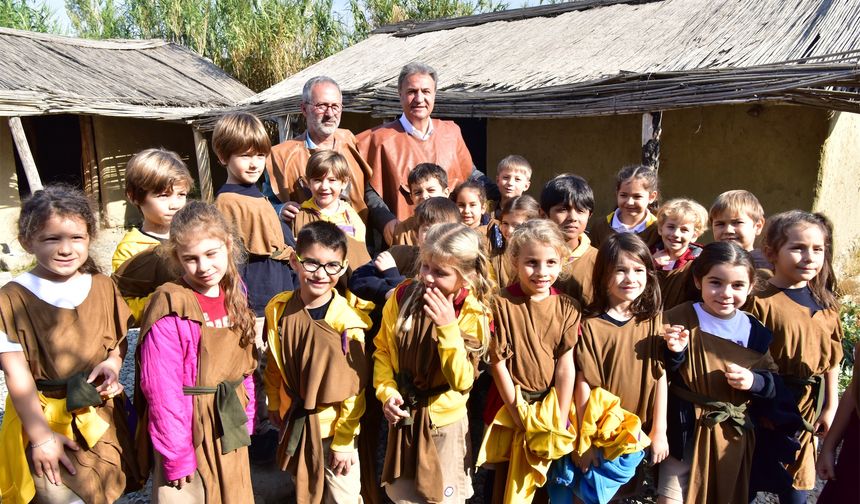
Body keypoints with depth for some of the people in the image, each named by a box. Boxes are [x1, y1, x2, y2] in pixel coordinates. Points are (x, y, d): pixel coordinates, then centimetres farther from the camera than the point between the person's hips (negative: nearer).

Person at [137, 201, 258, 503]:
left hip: (231, 428, 6)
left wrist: (246, 420, 6)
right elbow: (162, 390, -20)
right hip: (188, 429, -6)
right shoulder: (170, 308, -19)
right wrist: (177, 456, -17)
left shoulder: (234, 296, 1)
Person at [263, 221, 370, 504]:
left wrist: (344, 441, -12)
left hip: (335, 427, -4)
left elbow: (354, 389, -16)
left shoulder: (348, 322, -23)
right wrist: (274, 403, 12)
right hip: (294, 422, 4)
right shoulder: (278, 309, -10)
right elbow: (274, 363, 5)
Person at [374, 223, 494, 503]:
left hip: (444, 423, -2)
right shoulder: (402, 296, -11)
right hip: (402, 416, 3)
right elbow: (382, 348, 1)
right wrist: (386, 392, -13)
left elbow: (461, 382, -23)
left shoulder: (473, 315, -18)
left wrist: (448, 327, -32)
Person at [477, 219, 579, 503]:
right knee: (509, 480, 12)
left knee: (548, 478, 19)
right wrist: (521, 418, -10)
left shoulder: (567, 307, -5)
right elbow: (498, 363, -12)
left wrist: (560, 423, -8)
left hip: (552, 404, 3)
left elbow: (565, 366, -6)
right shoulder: (502, 304, -14)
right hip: (511, 406, -2)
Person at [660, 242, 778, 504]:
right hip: (685, 431, -3)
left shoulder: (756, 331, -3)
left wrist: (755, 381, -16)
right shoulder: (679, 320, -12)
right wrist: (675, 353, -28)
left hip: (734, 435, 3)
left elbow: (773, 386, 4)